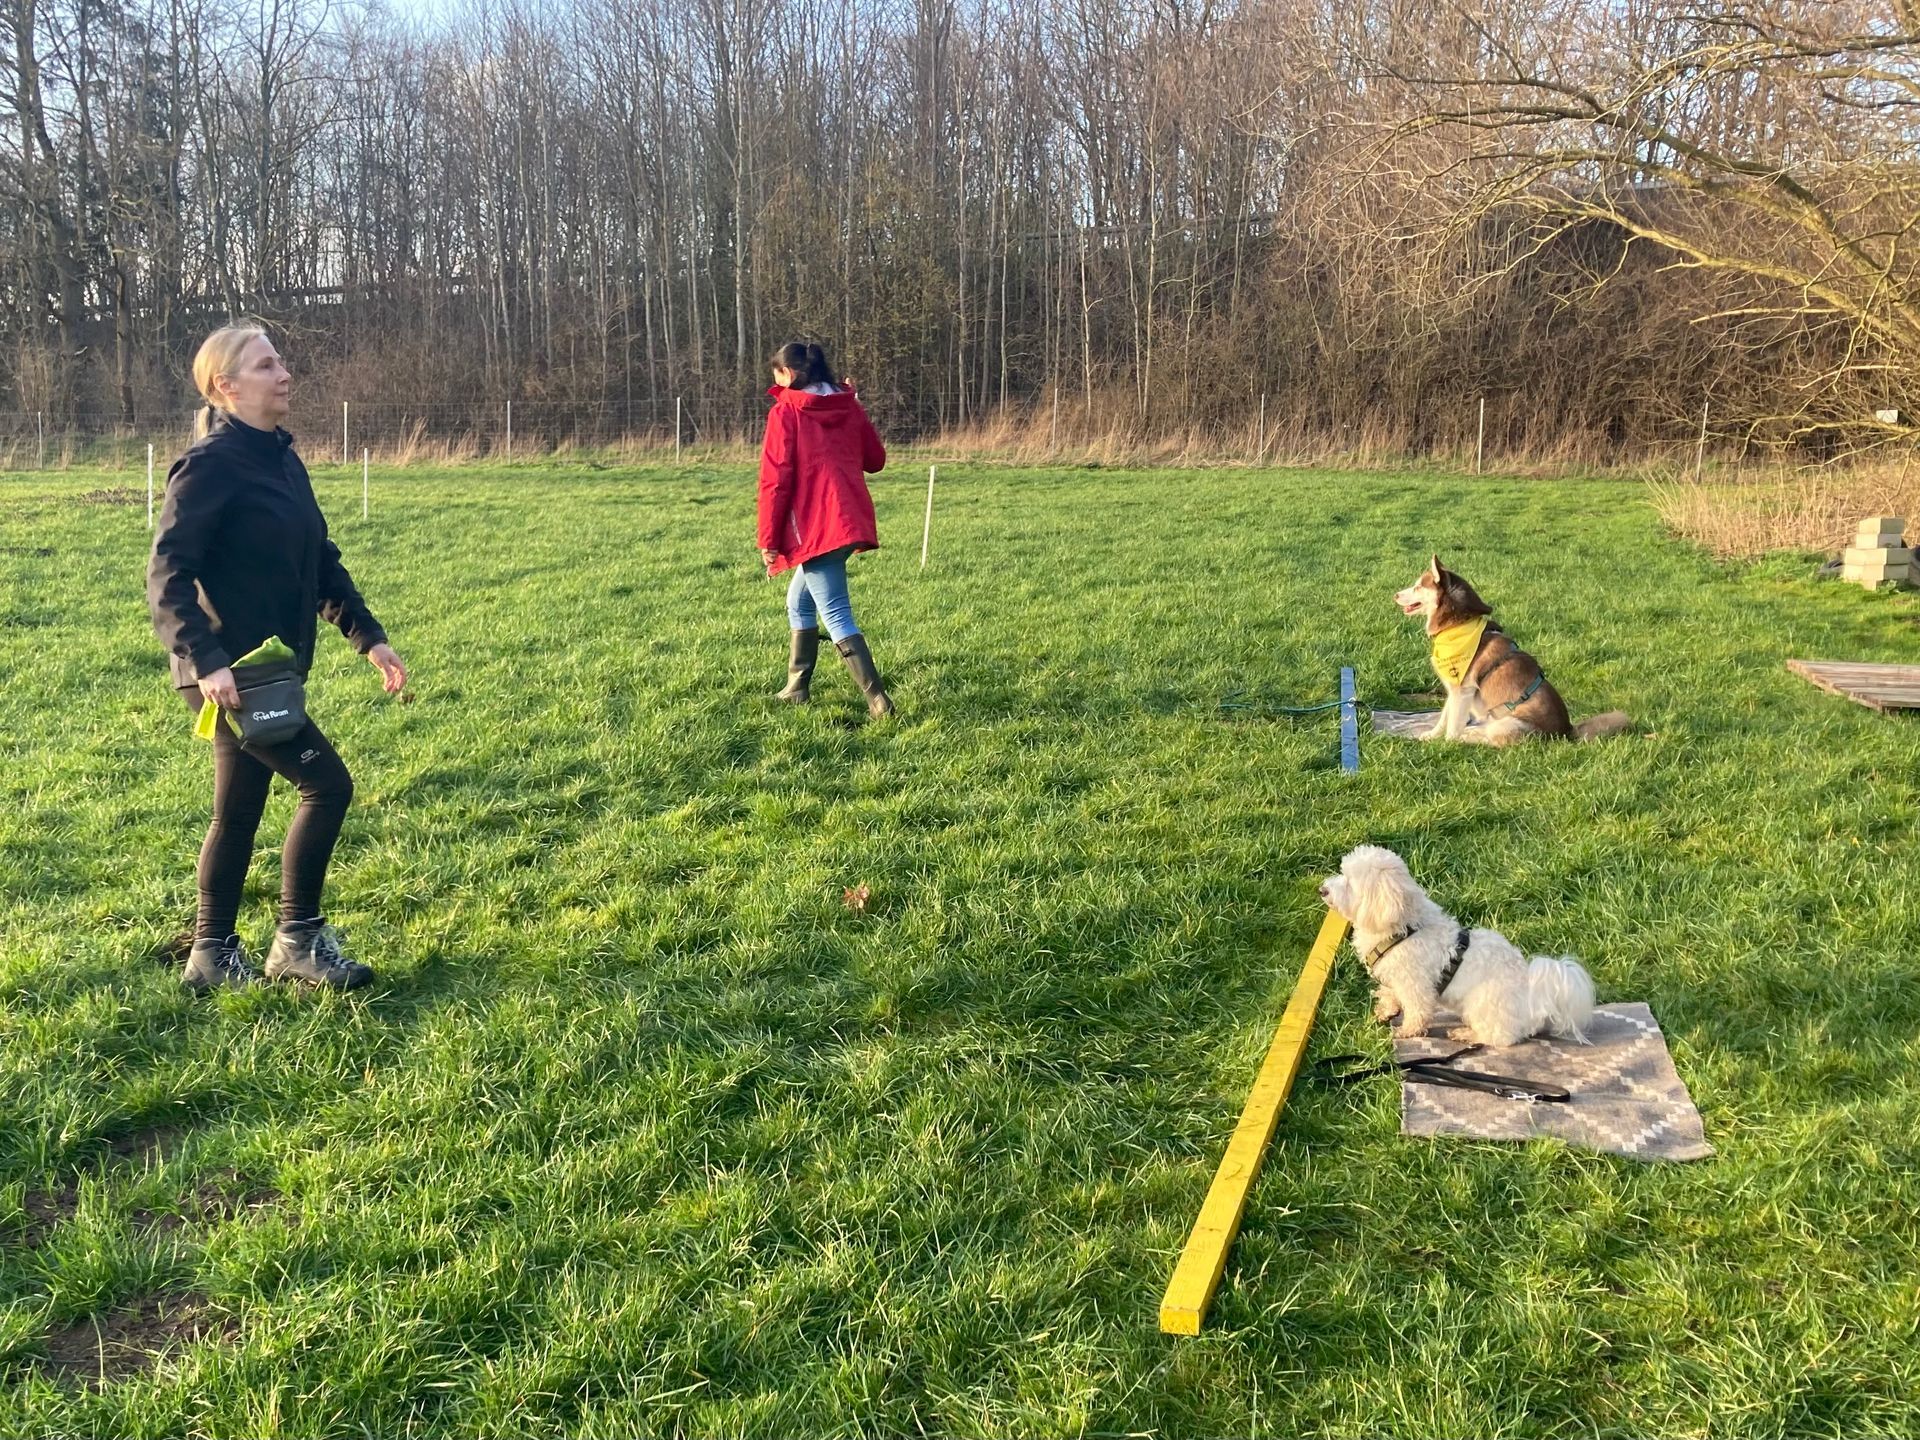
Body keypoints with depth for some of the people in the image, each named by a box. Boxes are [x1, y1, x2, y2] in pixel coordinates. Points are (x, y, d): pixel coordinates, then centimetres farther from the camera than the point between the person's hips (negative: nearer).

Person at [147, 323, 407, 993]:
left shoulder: (283, 460, 11)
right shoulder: (211, 464, -15)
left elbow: (321, 562, 17)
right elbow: (167, 574, -20)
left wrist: (369, 637, 11)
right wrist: (206, 661, -30)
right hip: (231, 672, -9)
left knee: (239, 813, 15)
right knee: (327, 785, -10)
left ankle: (212, 957, 28)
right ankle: (299, 940, 4)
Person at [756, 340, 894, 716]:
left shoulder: (785, 411, -5)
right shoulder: (850, 406, 11)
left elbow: (776, 480, -9)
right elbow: (875, 460, 18)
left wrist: (768, 540, -4)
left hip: (814, 526, -7)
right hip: (851, 520, 7)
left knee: (835, 615, -6)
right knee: (799, 601, 23)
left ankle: (878, 699, -14)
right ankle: (797, 688, 28)